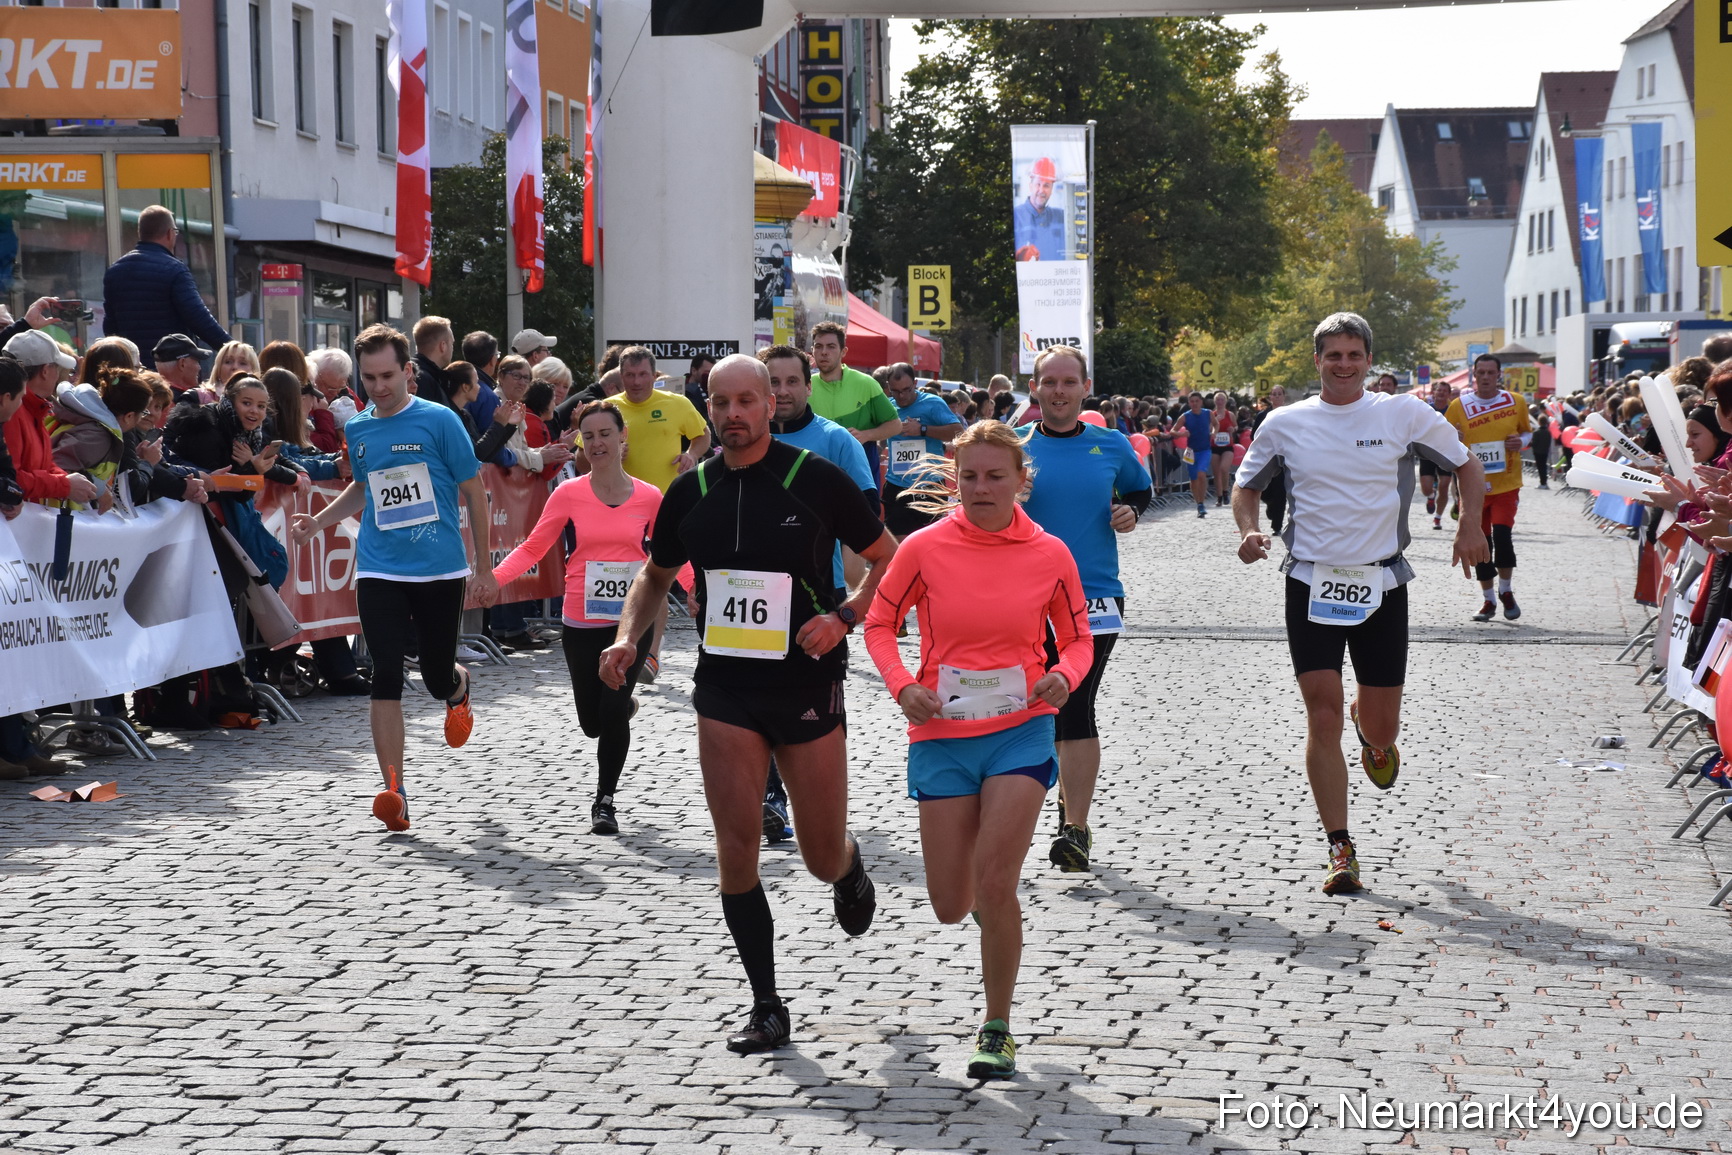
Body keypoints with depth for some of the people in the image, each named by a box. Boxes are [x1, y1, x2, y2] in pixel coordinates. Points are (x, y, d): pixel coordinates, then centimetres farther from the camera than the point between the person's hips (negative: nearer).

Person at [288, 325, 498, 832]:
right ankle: (395, 792, -9)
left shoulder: (439, 420, -6)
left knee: (437, 678, 6)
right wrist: (319, 521, 10)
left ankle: (459, 690, 46)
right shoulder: (358, 430, 7)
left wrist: (483, 567, -1)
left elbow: (473, 492, -1)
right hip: (379, 571, 2)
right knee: (386, 677, -11)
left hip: (439, 568, -2)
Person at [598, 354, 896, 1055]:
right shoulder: (691, 492, 4)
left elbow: (889, 561, 1)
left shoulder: (816, 480, -6)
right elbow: (656, 576, 19)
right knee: (737, 845, -6)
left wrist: (843, 618, -15)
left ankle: (850, 869, 46)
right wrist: (627, 637, 1)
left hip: (808, 685, -2)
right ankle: (766, 1008, 4)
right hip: (725, 689, 2)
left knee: (822, 856, 6)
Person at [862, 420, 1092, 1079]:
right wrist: (902, 685, -11)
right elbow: (880, 622, 6)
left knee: (994, 883, -13)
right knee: (950, 906, 4)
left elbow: (1077, 639, 9)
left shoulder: (1049, 554, -2)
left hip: (1021, 732, -1)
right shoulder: (925, 548, -5)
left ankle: (997, 1031, 4)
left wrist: (1064, 677, -12)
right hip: (942, 734, 1)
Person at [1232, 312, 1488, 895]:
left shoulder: (1403, 415, 0)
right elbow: (1246, 486, 16)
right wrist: (1249, 530, -5)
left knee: (1381, 728, 5)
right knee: (1323, 717, -10)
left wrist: (1470, 528, -4)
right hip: (1312, 584, 0)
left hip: (1381, 583, 0)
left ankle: (1373, 733, 45)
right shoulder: (1285, 424, 2)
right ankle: (1340, 849, -2)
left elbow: (1466, 465, 11)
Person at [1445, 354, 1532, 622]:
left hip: (1506, 483, -1)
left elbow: (1527, 431, 17)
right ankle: (1489, 601, 20)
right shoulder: (1458, 406, -1)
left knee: (1502, 535, -16)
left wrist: (1522, 441, -6)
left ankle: (1506, 591, 6)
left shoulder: (1516, 403, 2)